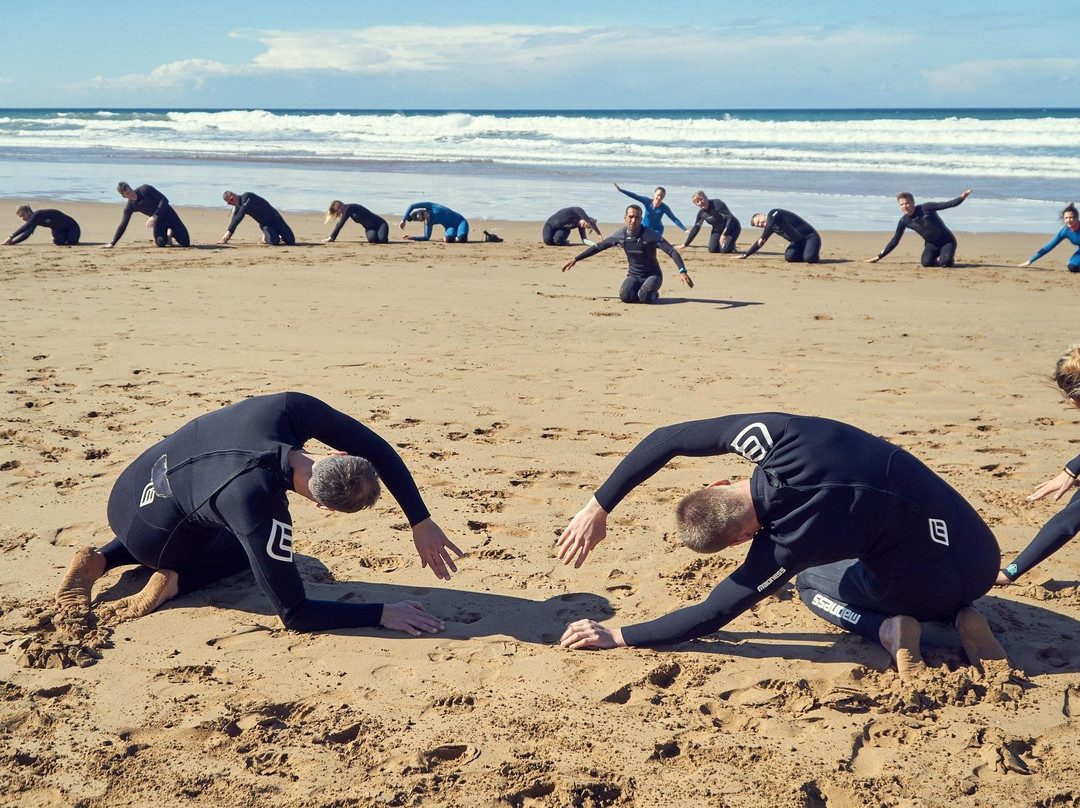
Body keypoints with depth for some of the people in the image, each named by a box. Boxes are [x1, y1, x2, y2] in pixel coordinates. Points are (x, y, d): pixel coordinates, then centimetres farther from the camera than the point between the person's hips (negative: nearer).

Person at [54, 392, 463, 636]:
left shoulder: (289, 408, -26)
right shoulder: (261, 510, -39)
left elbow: (378, 450, -14)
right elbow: (294, 614, -30)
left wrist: (421, 522, -16)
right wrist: (382, 614, -29)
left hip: (129, 493, 6)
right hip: (150, 537, -6)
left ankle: (98, 559, 18)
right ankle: (173, 579, -4)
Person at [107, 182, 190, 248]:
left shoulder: (145, 190, -21)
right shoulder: (129, 207, -10)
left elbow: (164, 200, -23)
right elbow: (122, 226, -5)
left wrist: (155, 216, -34)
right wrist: (112, 243, -11)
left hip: (168, 214, -2)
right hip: (158, 221, 2)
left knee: (186, 243, -7)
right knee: (161, 243, -27)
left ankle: (171, 232, 28)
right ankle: (168, 234, 12)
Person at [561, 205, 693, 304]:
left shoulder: (651, 235, -19)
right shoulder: (620, 234, -7)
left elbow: (672, 252, -24)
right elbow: (598, 247, 5)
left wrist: (682, 271, -39)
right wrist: (575, 259, 4)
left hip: (652, 275, -3)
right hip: (634, 275, 3)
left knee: (645, 297, -34)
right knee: (625, 296, -29)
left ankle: (653, 294, 5)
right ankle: (647, 293, 7)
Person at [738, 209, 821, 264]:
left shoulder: (773, 213, -8)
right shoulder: (772, 227, 15)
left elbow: (769, 225, -28)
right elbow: (760, 243, 22)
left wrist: (762, 238, -14)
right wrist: (745, 255, 21)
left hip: (810, 236, -8)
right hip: (798, 242, 8)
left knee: (809, 258, -33)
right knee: (789, 257, -21)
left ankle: (815, 255, 2)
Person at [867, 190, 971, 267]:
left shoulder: (925, 208, -18)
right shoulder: (904, 221, -6)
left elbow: (948, 204, -21)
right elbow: (894, 241, 1)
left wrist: (962, 197, -40)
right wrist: (879, 257, -1)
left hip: (947, 240, -3)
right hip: (932, 244, 4)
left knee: (945, 263, -29)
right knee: (926, 262, -27)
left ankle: (950, 256, 9)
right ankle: (939, 257, 8)